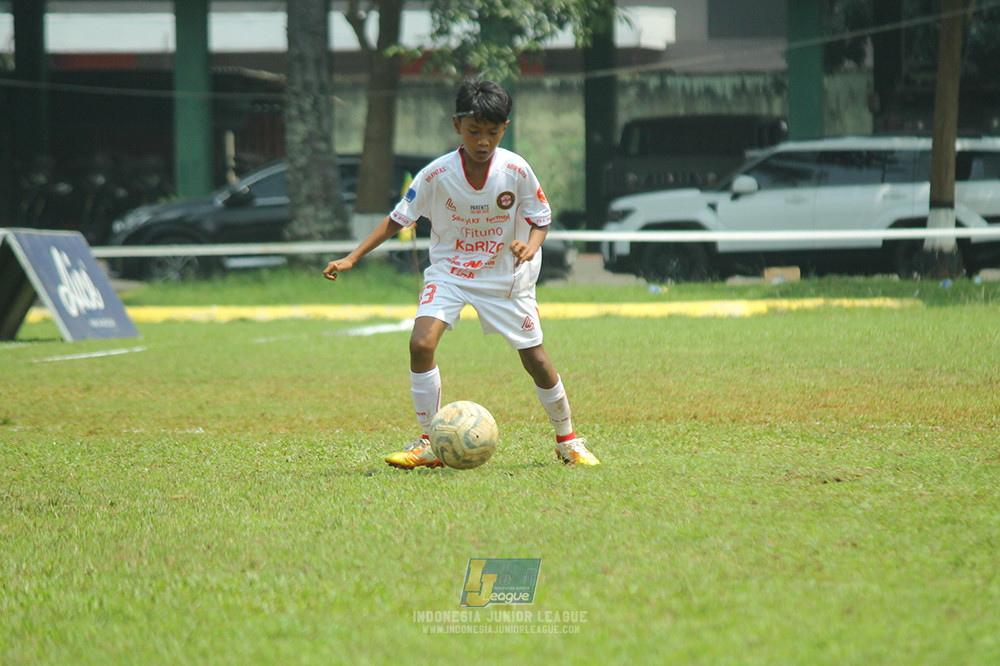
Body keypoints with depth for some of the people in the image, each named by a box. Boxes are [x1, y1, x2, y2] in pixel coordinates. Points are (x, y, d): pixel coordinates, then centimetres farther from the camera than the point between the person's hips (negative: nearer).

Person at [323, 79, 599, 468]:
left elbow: (541, 220, -2)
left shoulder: (517, 171, -15)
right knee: (421, 344, -21)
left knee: (535, 359, 1)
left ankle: (568, 441, 24)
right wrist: (351, 259, -11)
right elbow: (398, 219, -5)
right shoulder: (437, 175, -16)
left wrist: (530, 247, -25)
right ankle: (430, 444, -9)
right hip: (450, 272, 0)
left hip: (505, 275, 0)